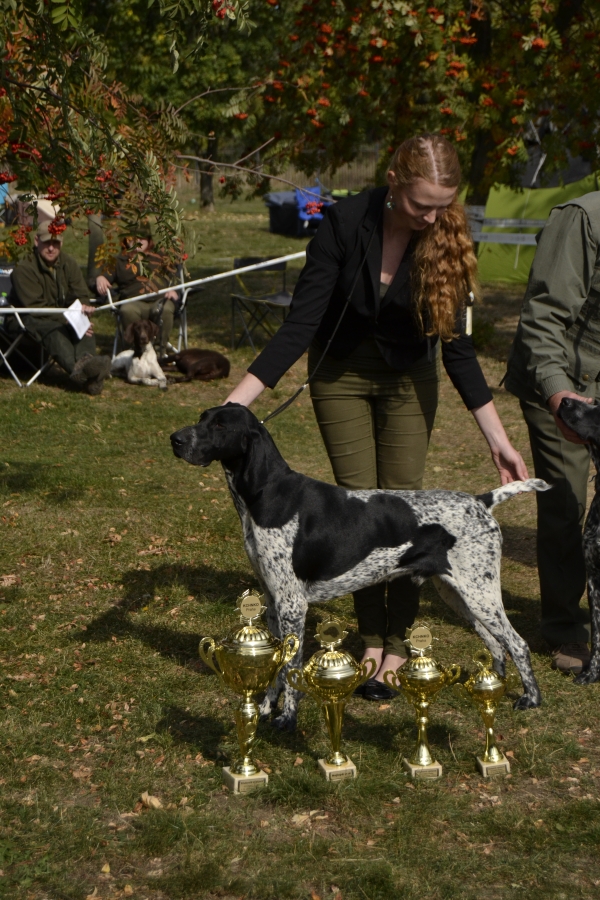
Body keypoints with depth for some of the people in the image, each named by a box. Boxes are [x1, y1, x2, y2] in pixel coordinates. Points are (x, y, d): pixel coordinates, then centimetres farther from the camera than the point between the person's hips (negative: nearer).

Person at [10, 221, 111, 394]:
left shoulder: (69, 263, 6)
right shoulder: (24, 269, -13)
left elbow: (81, 295, 5)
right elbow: (35, 307, -18)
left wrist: (83, 308, -22)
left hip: (65, 316, 5)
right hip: (34, 320, -5)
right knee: (55, 330, -38)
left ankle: (86, 363, -58)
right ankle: (78, 369, -68)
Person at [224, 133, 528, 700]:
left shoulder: (446, 239, -20)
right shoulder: (345, 224, -26)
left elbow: (455, 342, -12)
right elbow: (301, 324, -25)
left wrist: (497, 438, -12)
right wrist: (235, 402, -33)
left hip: (407, 380, 1)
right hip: (340, 376, -1)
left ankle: (397, 643, 9)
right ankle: (371, 641, 10)